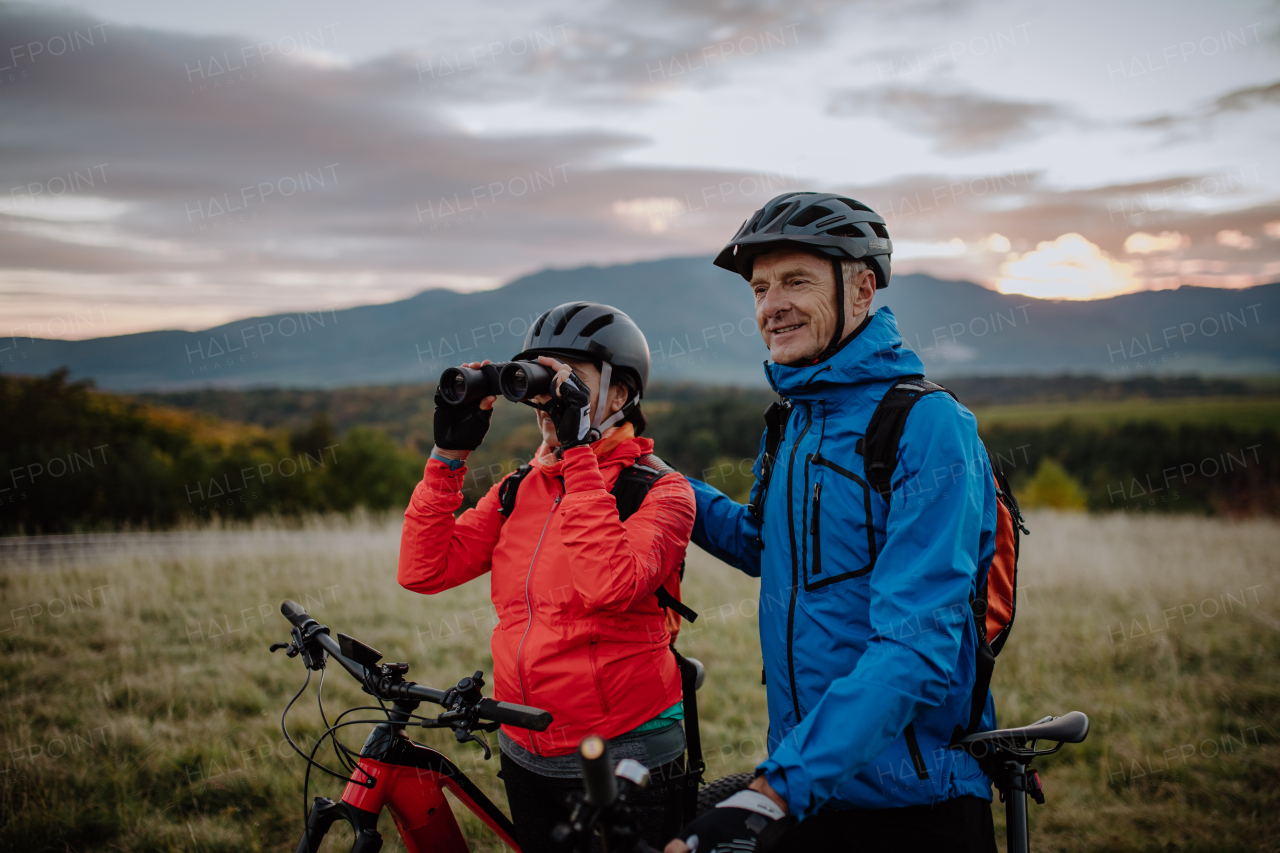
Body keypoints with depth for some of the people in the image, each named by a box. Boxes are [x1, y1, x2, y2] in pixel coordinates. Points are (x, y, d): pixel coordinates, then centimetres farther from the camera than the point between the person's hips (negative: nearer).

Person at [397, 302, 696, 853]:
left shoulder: (659, 490, -9)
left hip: (622, 761, -5)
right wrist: (450, 451, -8)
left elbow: (610, 586, -29)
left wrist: (579, 448, -27)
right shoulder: (520, 490, 7)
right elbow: (424, 570, -4)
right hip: (527, 758, 5)